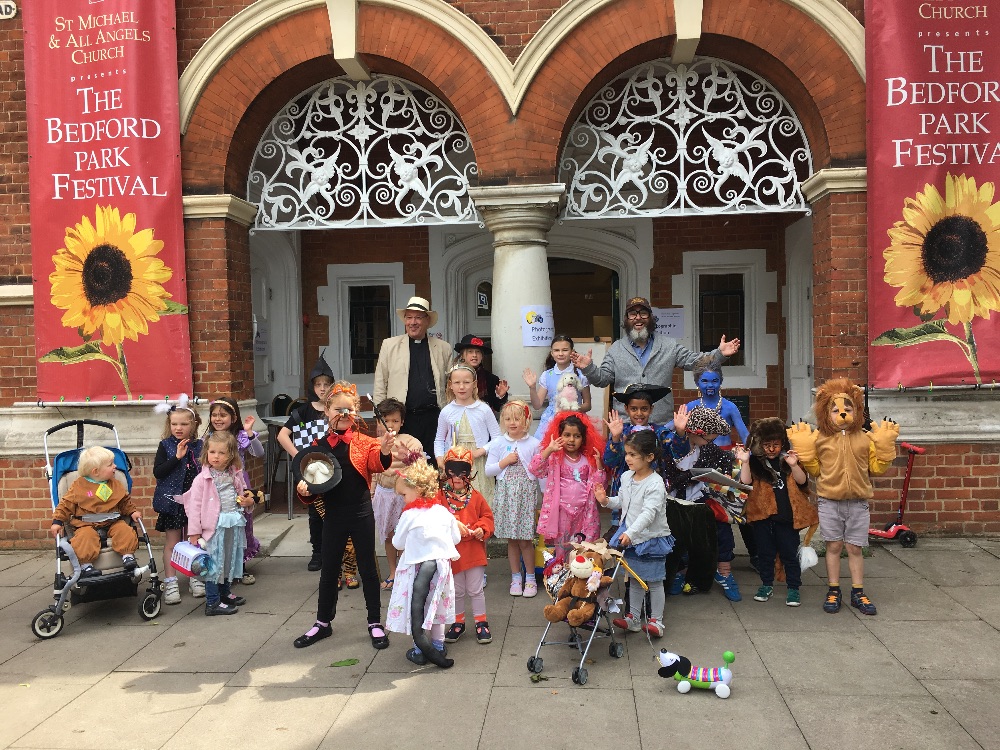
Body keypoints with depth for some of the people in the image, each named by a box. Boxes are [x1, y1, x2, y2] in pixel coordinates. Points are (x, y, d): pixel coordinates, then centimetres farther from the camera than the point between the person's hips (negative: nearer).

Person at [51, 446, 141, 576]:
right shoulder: (78, 486, -1)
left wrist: (132, 512, 8)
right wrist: (57, 521, -4)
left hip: (112, 522, 3)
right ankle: (85, 565, -26)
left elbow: (125, 501, 22)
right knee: (85, 536, -32)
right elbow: (66, 504, 3)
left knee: (125, 530, -24)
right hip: (87, 525, -2)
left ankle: (128, 555, -17)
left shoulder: (115, 485, 10)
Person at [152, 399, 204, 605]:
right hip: (173, 501, -2)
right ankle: (170, 583, 12)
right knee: (172, 543, 5)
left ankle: (195, 578, 24)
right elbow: (157, 472, -13)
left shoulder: (199, 446, 3)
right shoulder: (165, 446, -4)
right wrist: (177, 457, -21)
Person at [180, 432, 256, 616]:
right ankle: (212, 602, 6)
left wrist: (248, 501, 1)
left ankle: (225, 593, 34)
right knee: (214, 562, -2)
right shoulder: (202, 479, -9)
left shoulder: (235, 475, 7)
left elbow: (242, 494, 24)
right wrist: (194, 533, -12)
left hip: (234, 525, 6)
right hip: (214, 526, -6)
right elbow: (194, 506, -9)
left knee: (230, 559, 17)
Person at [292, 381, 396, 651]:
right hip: (333, 516, 3)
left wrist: (384, 452, -44)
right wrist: (303, 486, -14)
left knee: (368, 568, 9)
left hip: (361, 514, -2)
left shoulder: (364, 442, -6)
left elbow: (376, 464, -23)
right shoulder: (319, 445, 1)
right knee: (329, 570, 15)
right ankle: (322, 623, 32)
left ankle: (375, 623, 23)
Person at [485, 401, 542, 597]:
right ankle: (516, 577, 21)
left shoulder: (533, 444, 0)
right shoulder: (498, 443, 3)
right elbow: (489, 470, 2)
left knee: (525, 540, 0)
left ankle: (530, 578, 16)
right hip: (505, 494, 2)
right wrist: (505, 461, -11)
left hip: (526, 494, -1)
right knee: (511, 540, 9)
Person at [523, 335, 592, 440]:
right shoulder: (547, 375, 6)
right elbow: (537, 405, 6)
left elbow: (587, 405, 5)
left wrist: (576, 409, -14)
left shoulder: (580, 375, 0)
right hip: (551, 421, 2)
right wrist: (532, 387, -8)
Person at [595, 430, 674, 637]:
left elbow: (648, 513, -29)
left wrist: (631, 532, -38)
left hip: (651, 537, -7)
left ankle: (656, 620, 18)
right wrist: (606, 500, -4)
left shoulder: (655, 484, -21)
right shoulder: (626, 477, 3)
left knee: (653, 581, 5)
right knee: (634, 579, 16)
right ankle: (634, 617, 27)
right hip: (630, 537, 7)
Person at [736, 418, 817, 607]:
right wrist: (744, 462, -22)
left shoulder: (788, 459, 4)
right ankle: (766, 584, 26)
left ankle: (793, 588, 16)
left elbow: (802, 481, -4)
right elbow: (746, 481, -11)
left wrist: (793, 465, -20)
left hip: (786, 515, 0)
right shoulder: (755, 461, 1)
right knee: (765, 552, 11)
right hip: (762, 514, 0)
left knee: (789, 552, 5)